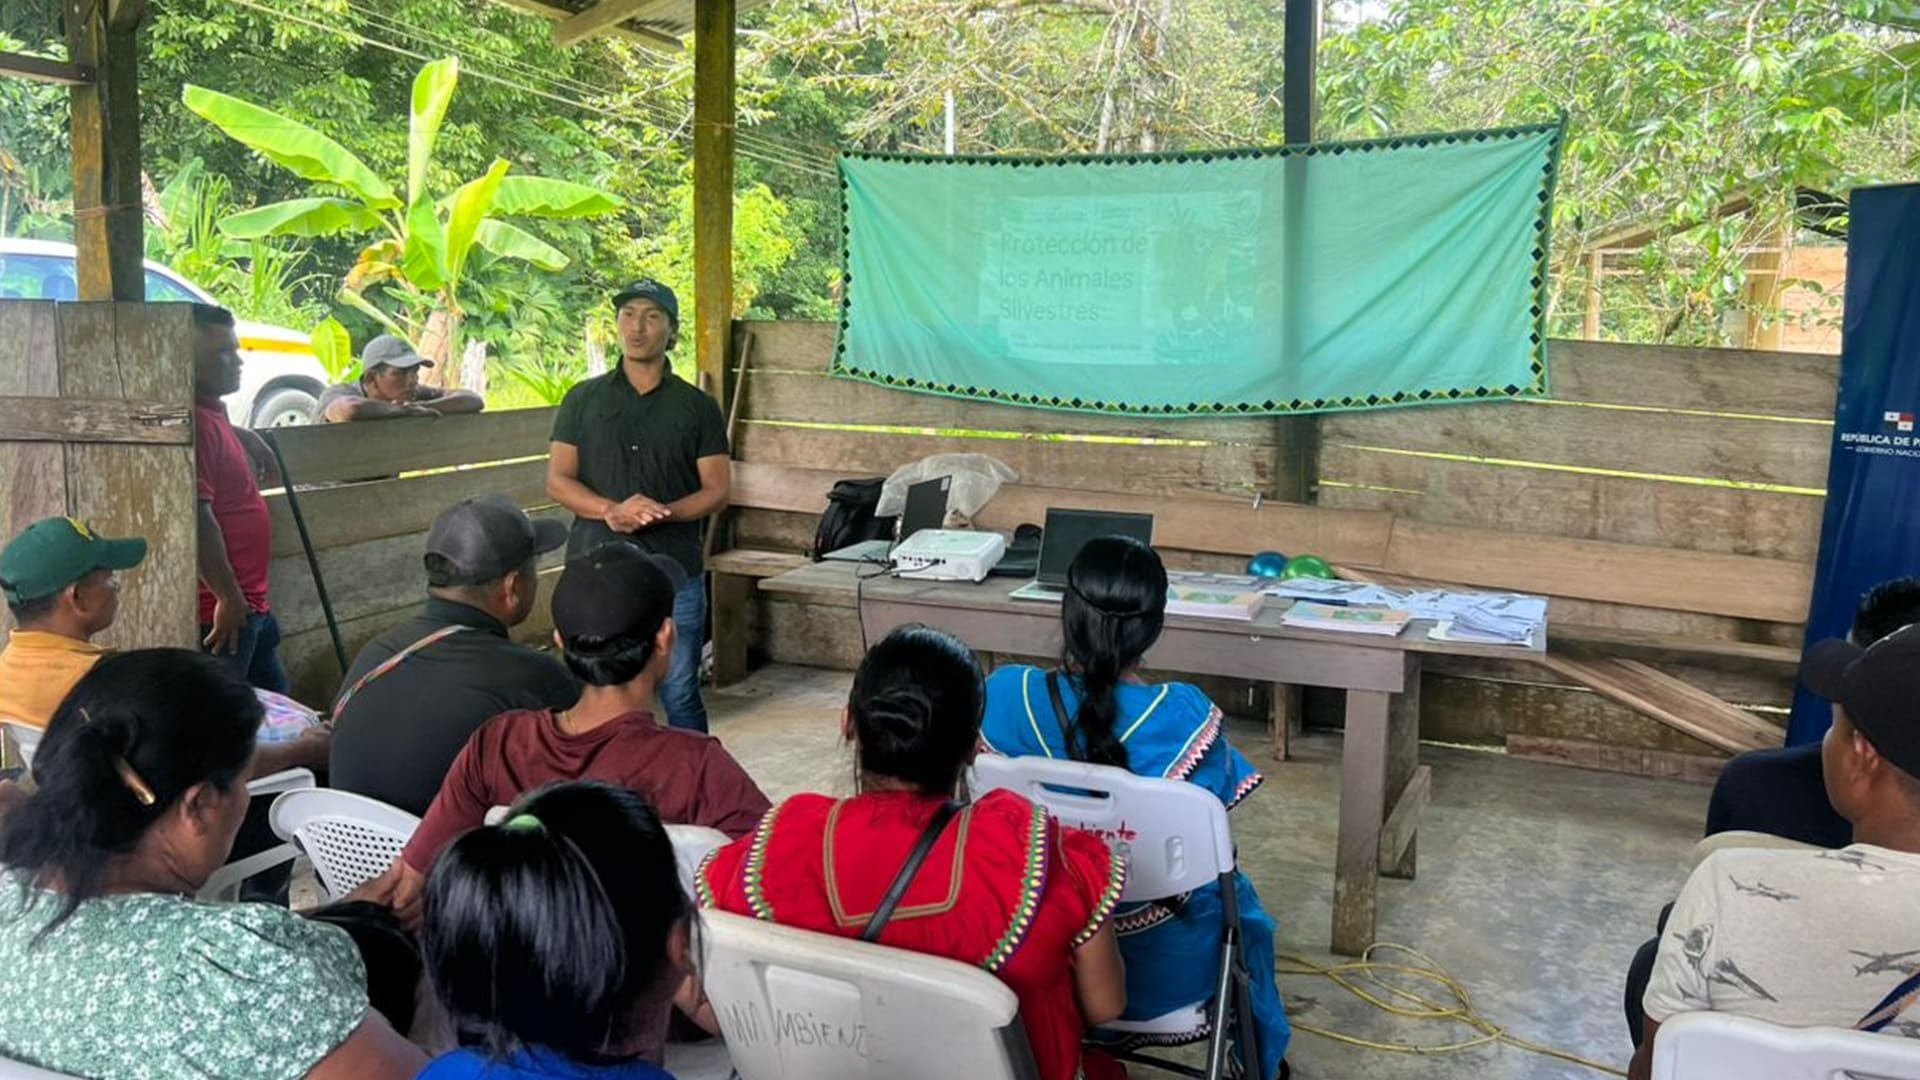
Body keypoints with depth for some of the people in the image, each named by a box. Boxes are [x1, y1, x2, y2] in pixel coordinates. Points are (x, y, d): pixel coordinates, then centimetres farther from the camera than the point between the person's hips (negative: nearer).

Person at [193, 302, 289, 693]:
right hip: (222, 612, -11)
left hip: (249, 605, 11)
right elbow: (196, 517, -26)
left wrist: (247, 439, 23)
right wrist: (228, 598, -23)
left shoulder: (212, 415, 12)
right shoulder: (195, 423, -19)